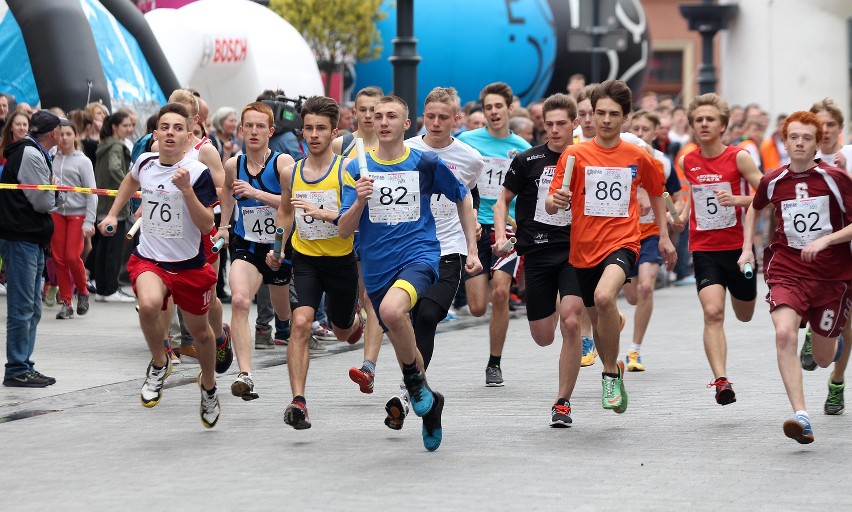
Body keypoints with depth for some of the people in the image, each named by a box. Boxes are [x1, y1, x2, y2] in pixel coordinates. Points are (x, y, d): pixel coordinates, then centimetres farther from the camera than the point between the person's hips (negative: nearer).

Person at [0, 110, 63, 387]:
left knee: (32, 309, 14)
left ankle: (24, 367, 20)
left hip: (31, 239, 11)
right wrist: (56, 193, 3)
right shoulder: (30, 155, -14)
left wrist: (55, 195, 0)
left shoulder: (34, 154, 18)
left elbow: (48, 200, 19)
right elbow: (43, 202, -15)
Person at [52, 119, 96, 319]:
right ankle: (65, 302, 10)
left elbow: (91, 193, -4)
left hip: (78, 214, -3)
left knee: (72, 256, -11)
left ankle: (82, 292, 15)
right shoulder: (51, 159, 5)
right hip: (56, 213, 3)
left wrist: (89, 221, -9)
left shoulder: (83, 161, -3)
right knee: (59, 258, 1)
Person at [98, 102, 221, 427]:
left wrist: (186, 190, -29)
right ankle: (159, 364, -4)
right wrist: (112, 214, 21)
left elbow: (207, 225, -19)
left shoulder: (198, 172, -14)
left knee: (198, 330, 15)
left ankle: (208, 385, 45)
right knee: (149, 304, -32)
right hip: (149, 259, 1)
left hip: (189, 264, -1)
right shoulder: (145, 163, -2)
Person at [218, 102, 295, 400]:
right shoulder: (233, 166, 0)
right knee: (239, 300, -28)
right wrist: (223, 226, 26)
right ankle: (245, 375, -36)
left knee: (286, 314, 18)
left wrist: (256, 193, -29)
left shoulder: (282, 162, -11)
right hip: (246, 246, 1)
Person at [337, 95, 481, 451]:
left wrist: (472, 249, 11)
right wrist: (360, 201, -21)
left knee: (391, 309, -34)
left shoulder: (426, 164, -1)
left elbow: (462, 198, 15)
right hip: (377, 267, 4)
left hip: (419, 255, -4)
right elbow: (343, 231, -2)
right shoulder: (358, 169, 2)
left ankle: (415, 380, -11)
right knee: (402, 345, 13)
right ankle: (430, 403, 39)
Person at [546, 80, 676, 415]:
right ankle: (613, 372, 42)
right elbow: (550, 205, -5)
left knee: (604, 296, -31)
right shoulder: (575, 155, -2)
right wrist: (556, 201, -28)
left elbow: (655, 192, 21)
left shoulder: (638, 157, 2)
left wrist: (664, 236, 18)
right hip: (584, 248, 2)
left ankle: (611, 374, -15)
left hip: (622, 242, -2)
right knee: (597, 320, 14)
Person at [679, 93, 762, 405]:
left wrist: (737, 199, -25)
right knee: (712, 312, -20)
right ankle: (722, 381, -26)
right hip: (704, 249, 1)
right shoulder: (687, 162, 3)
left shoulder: (739, 157, -9)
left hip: (738, 247, -1)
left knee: (745, 316, 18)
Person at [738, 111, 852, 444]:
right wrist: (747, 248, 14)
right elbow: (754, 209, 24)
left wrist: (825, 240, -21)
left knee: (823, 359, 10)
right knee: (784, 334, -27)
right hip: (787, 272, 1)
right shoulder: (772, 182, 1)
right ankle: (801, 418, -30)